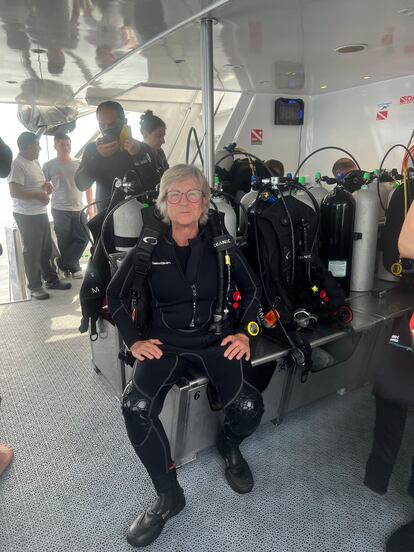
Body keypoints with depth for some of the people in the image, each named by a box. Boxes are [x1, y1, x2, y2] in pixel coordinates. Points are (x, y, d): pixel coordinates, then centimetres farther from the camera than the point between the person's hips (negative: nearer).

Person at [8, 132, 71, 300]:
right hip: (27, 215, -9)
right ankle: (35, 286, 10)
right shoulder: (18, 164, -15)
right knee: (32, 252, -1)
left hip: (41, 212, 9)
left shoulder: (35, 162, 14)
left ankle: (51, 279, 26)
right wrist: (39, 195, -17)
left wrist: (45, 186, 6)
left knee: (46, 249, 14)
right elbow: (14, 192, -22)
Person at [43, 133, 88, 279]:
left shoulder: (79, 164, 9)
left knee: (83, 238, -2)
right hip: (60, 210, -3)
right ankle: (74, 267, 16)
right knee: (65, 242, 1)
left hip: (79, 209, 3)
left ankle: (63, 265, 12)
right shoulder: (49, 165, 1)